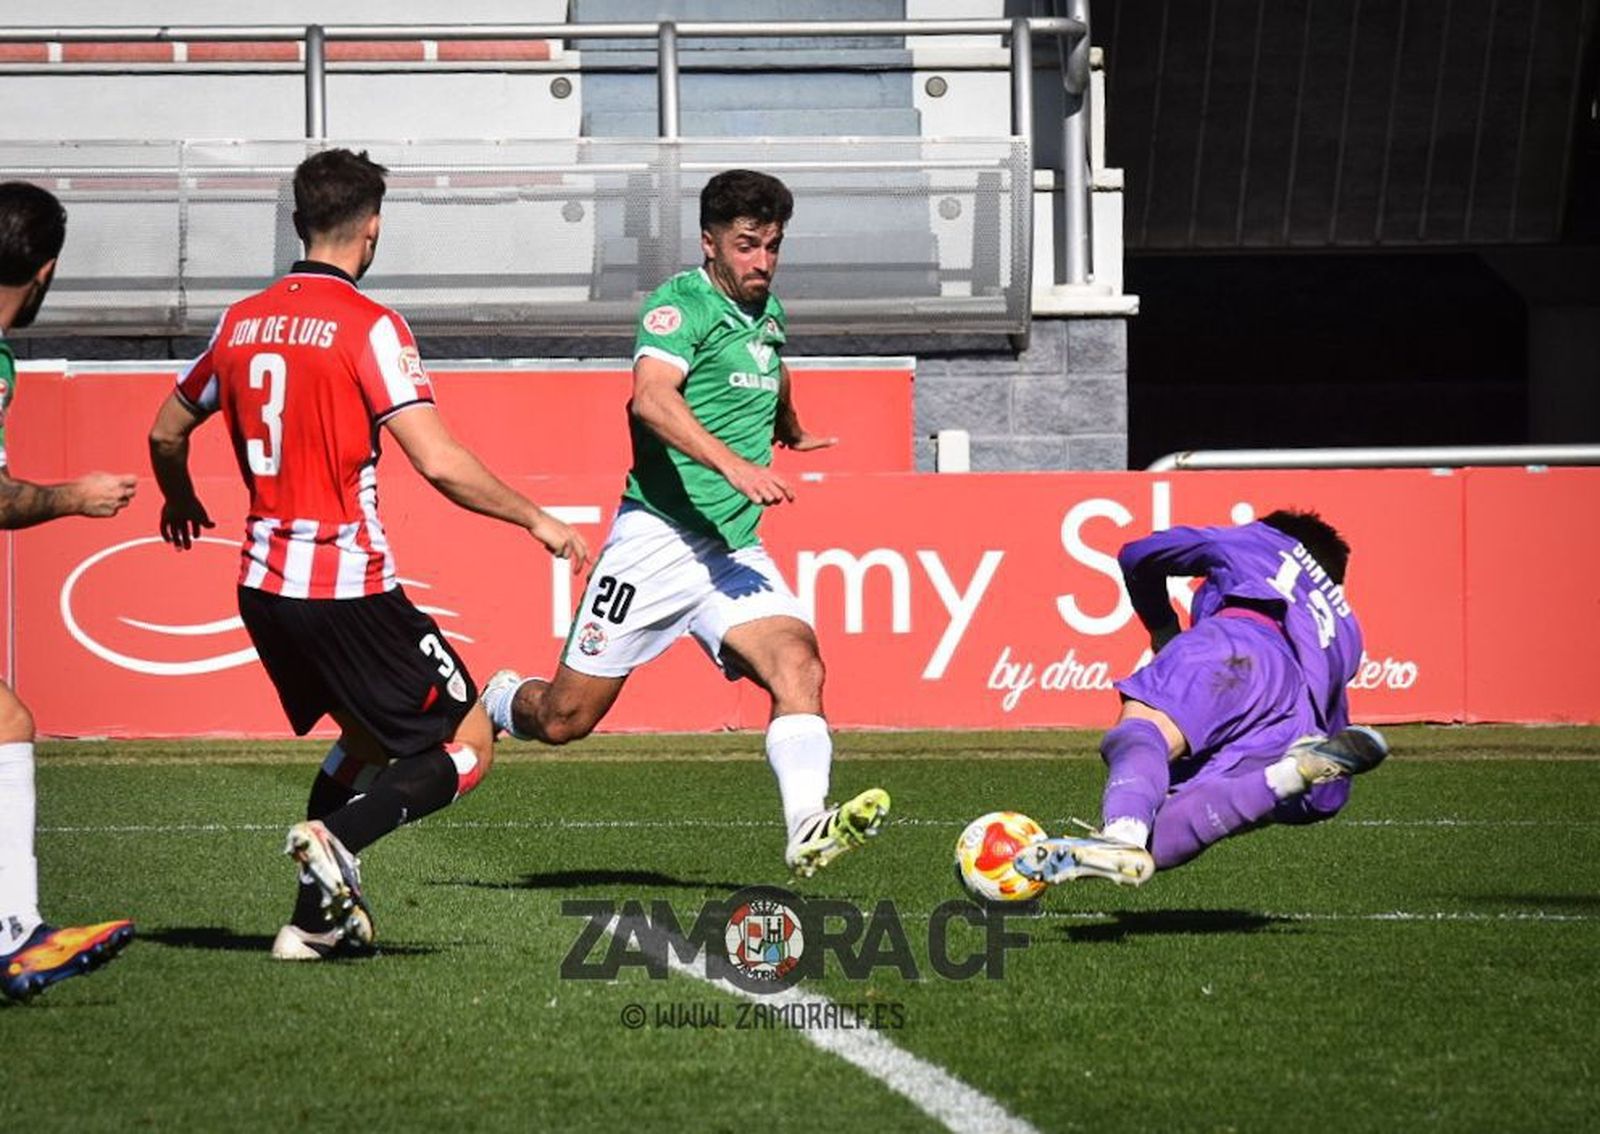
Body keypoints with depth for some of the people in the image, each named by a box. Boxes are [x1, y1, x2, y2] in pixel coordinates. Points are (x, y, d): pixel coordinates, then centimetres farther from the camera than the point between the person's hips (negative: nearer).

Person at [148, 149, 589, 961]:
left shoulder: (243, 320, 7)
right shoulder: (368, 326, -12)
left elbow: (166, 432, 20)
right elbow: (439, 463, -19)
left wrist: (180, 502, 41)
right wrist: (538, 521, -7)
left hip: (263, 585, 7)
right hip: (349, 588, -7)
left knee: (366, 739, 25)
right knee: (467, 747, 2)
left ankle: (315, 920, 14)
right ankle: (338, 836, -21)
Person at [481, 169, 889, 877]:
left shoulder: (767, 311, 14)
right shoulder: (681, 304, -10)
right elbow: (652, 398, -30)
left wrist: (790, 430, 57)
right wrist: (735, 465, -41)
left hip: (735, 548, 6)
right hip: (659, 538, -6)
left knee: (796, 664, -23)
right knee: (565, 719, 3)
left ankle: (808, 831, -36)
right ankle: (498, 701, 37)